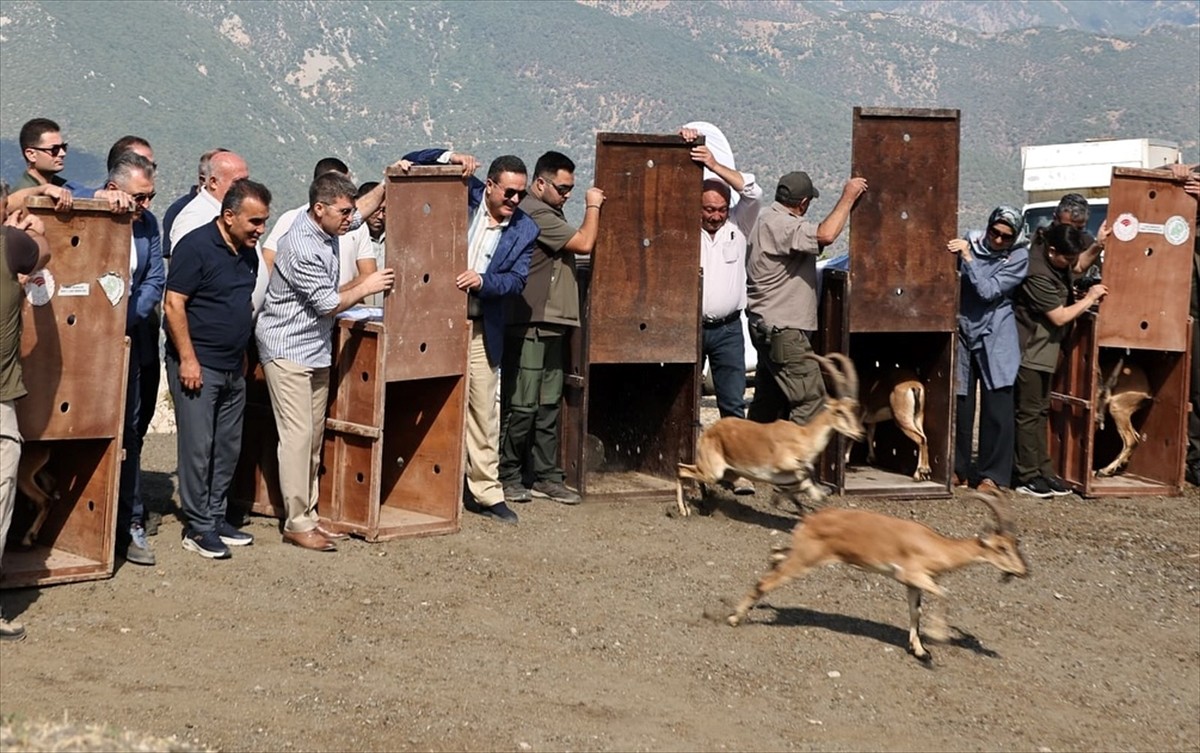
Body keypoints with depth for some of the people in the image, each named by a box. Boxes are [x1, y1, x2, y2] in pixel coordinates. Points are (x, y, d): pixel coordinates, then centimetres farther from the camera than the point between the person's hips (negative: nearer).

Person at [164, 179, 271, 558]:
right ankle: (198, 527, 4)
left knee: (228, 447, 12)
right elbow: (173, 304, -16)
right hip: (197, 366, -8)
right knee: (198, 447, -4)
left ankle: (216, 516, 22)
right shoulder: (196, 246, -13)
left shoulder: (248, 254, 11)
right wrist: (188, 359, -18)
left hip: (233, 367, 8)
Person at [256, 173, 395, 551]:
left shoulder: (326, 229, 3)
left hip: (316, 348, 9)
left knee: (314, 436, 11)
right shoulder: (302, 248, -24)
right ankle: (297, 524, -6)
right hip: (288, 350, -9)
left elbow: (363, 213, 26)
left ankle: (308, 513, 17)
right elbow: (328, 304, -17)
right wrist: (366, 286, -6)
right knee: (298, 435, -9)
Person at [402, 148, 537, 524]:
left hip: (480, 331, 1)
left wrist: (482, 281, -23)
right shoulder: (465, 194, -2)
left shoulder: (525, 230, 1)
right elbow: (410, 165, -1)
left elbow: (516, 281, -5)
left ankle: (487, 493, 16)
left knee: (483, 412, 6)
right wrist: (449, 158, -18)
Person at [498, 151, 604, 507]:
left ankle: (546, 477, 15)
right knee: (522, 407, -4)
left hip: (552, 324, 10)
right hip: (529, 327, -10)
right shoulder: (535, 214, -15)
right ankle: (509, 477, 5)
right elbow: (584, 243, -15)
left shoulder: (549, 212, 20)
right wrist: (593, 206, -2)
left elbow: (573, 247, 20)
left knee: (548, 406, 11)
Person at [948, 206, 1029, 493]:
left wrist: (967, 256, -18)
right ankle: (959, 469, 15)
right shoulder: (970, 241, 3)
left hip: (995, 340, -2)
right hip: (963, 333, 2)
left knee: (997, 409, -4)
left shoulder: (1019, 256, -5)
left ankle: (993, 475, 2)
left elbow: (989, 291, -15)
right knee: (960, 405, 3)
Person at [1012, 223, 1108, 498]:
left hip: (1044, 348, 10)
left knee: (1040, 411, 13)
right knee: (1029, 412, -4)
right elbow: (1060, 317, -20)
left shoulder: (1057, 261, 1)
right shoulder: (1037, 274, -26)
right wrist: (1090, 298, -7)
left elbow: (1077, 268, 26)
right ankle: (1027, 476, 1)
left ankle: (1043, 470, 19)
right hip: (1030, 350, -10)